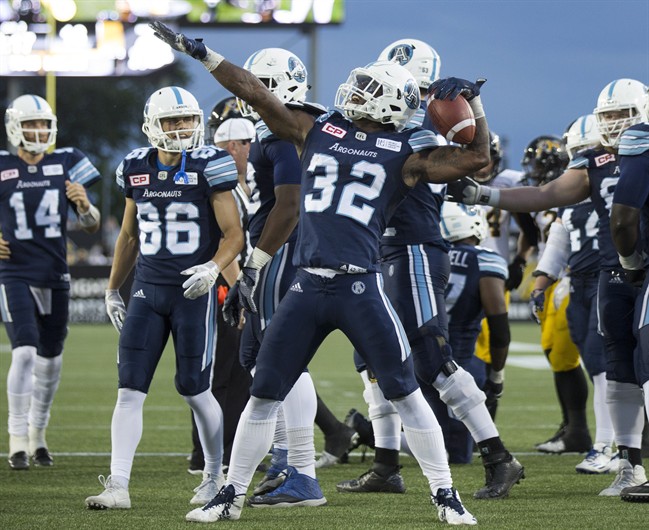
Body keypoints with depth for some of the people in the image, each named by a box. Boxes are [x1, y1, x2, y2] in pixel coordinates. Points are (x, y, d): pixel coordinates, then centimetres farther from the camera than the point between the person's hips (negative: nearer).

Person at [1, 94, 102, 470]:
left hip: (55, 276, 3)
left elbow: (93, 226, 6)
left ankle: (38, 435, 27)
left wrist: (84, 205, -15)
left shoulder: (66, 164, 3)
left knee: (50, 359, 11)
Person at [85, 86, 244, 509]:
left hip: (194, 292, -4)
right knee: (130, 390, -5)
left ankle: (216, 474, 24)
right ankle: (118, 486, -7)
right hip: (147, 290, 4)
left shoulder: (209, 167, -7)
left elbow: (234, 234, -7)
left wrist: (214, 268, -25)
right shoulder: (137, 169, 7)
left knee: (194, 390, 2)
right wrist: (113, 289, 23)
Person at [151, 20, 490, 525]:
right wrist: (200, 53, 13)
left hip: (361, 288, -3)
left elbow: (476, 159, 0)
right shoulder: (318, 130, 11)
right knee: (264, 394, 6)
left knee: (406, 394, -1)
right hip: (307, 288, 3)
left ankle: (446, 496, 9)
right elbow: (257, 93, 13)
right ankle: (232, 494, 17)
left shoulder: (404, 153, 3)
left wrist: (472, 101, -4)